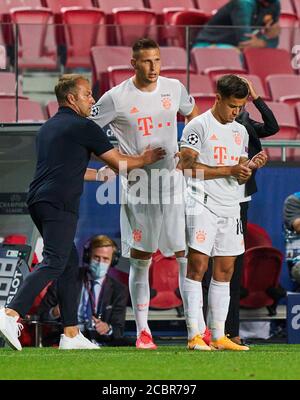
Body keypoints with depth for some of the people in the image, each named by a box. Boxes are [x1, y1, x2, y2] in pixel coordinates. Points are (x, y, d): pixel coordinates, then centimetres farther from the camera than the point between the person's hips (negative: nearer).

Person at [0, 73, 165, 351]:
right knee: (54, 263, -15)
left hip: (37, 201, 9)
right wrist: (146, 158, 21)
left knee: (70, 262, 14)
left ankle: (71, 334, 11)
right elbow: (119, 162, 3)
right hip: (59, 204, -9)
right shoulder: (83, 127, -2)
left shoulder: (47, 128, 24)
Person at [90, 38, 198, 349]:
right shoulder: (116, 98, -7)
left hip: (172, 182, 2)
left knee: (187, 255, -2)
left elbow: (193, 114, 24)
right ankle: (142, 332, 7)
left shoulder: (174, 88, 4)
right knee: (140, 262, 1)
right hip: (138, 188, -2)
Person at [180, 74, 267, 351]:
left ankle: (218, 336, 9)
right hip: (202, 204, -7)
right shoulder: (198, 126, -4)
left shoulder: (241, 132, 18)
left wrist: (250, 166, -3)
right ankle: (194, 335, -13)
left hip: (230, 208, 7)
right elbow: (189, 166, -13)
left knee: (225, 271, 6)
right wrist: (230, 170, -14)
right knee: (198, 265, -11)